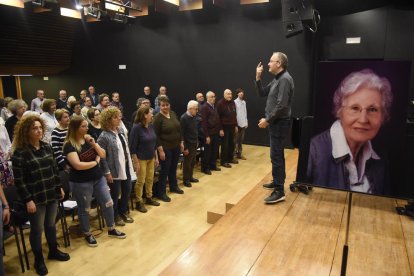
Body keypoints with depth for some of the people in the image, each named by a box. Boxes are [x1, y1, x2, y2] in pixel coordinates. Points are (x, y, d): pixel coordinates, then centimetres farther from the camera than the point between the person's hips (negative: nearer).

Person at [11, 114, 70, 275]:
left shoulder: (46, 147, 5)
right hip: (35, 198, -5)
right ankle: (39, 260, 27)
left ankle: (53, 251, 38)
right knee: (37, 229, 9)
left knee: (51, 224, 19)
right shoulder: (20, 152, -14)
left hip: (51, 194, 5)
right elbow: (18, 180, -15)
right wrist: (28, 200, -17)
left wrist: (59, 187, 13)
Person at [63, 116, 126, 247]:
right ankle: (88, 235, 31)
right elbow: (78, 165, -24)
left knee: (108, 203, 11)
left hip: (98, 178, 6)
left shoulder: (89, 139, 4)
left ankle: (111, 230, 29)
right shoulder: (69, 145, -15)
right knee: (84, 209, 11)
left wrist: (94, 144, -13)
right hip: (81, 183, -6)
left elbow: (103, 155, 3)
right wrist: (95, 162, -11)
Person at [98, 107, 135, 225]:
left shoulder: (121, 130, 4)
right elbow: (101, 156, -19)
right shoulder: (104, 136, -20)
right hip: (114, 169, -7)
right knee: (115, 193, 8)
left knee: (127, 190, 18)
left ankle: (123, 212, 39)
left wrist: (130, 163, 15)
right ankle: (115, 216, 30)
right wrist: (107, 172, -19)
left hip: (126, 166, 8)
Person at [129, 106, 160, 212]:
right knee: (141, 181, 4)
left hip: (151, 158, 6)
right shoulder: (136, 127, -19)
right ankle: (139, 202, 18)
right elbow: (132, 147, -17)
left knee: (150, 179, 15)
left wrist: (156, 157, 11)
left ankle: (149, 198, 33)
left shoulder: (151, 126, 1)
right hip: (141, 159, -6)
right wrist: (136, 162, -16)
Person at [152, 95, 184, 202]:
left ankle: (174, 187, 38)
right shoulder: (158, 117, -15)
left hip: (176, 146, 7)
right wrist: (160, 150, -18)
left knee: (173, 168, 20)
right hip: (165, 148, -6)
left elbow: (178, 129, 14)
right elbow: (156, 135, -16)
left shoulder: (173, 114, 5)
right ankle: (161, 193, 15)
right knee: (165, 170, 2)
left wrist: (181, 142, 12)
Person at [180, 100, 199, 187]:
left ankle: (190, 177, 32)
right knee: (187, 163, 6)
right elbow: (182, 133, -18)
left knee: (193, 162, 17)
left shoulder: (193, 117, 4)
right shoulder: (184, 118, -18)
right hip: (188, 144, -7)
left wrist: (196, 141, 12)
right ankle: (186, 179, 20)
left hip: (194, 143, 7)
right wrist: (185, 147, -18)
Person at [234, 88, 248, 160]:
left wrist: (246, 122, 8)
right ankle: (234, 154, 8)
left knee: (241, 140, 10)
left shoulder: (244, 102, 11)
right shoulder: (235, 102, -8)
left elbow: (245, 113, 14)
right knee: (236, 140, 0)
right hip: (237, 124, -6)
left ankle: (239, 154, 18)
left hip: (243, 124, 6)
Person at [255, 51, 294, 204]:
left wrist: (267, 120, -18)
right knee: (277, 154, 18)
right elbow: (262, 93, 18)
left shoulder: (285, 79, -17)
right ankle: (278, 181, 31)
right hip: (275, 122, 10)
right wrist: (258, 77, 6)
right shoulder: (277, 79, 14)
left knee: (276, 156, -10)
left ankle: (279, 191, -6)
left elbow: (281, 106, -24)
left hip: (279, 123, -10)